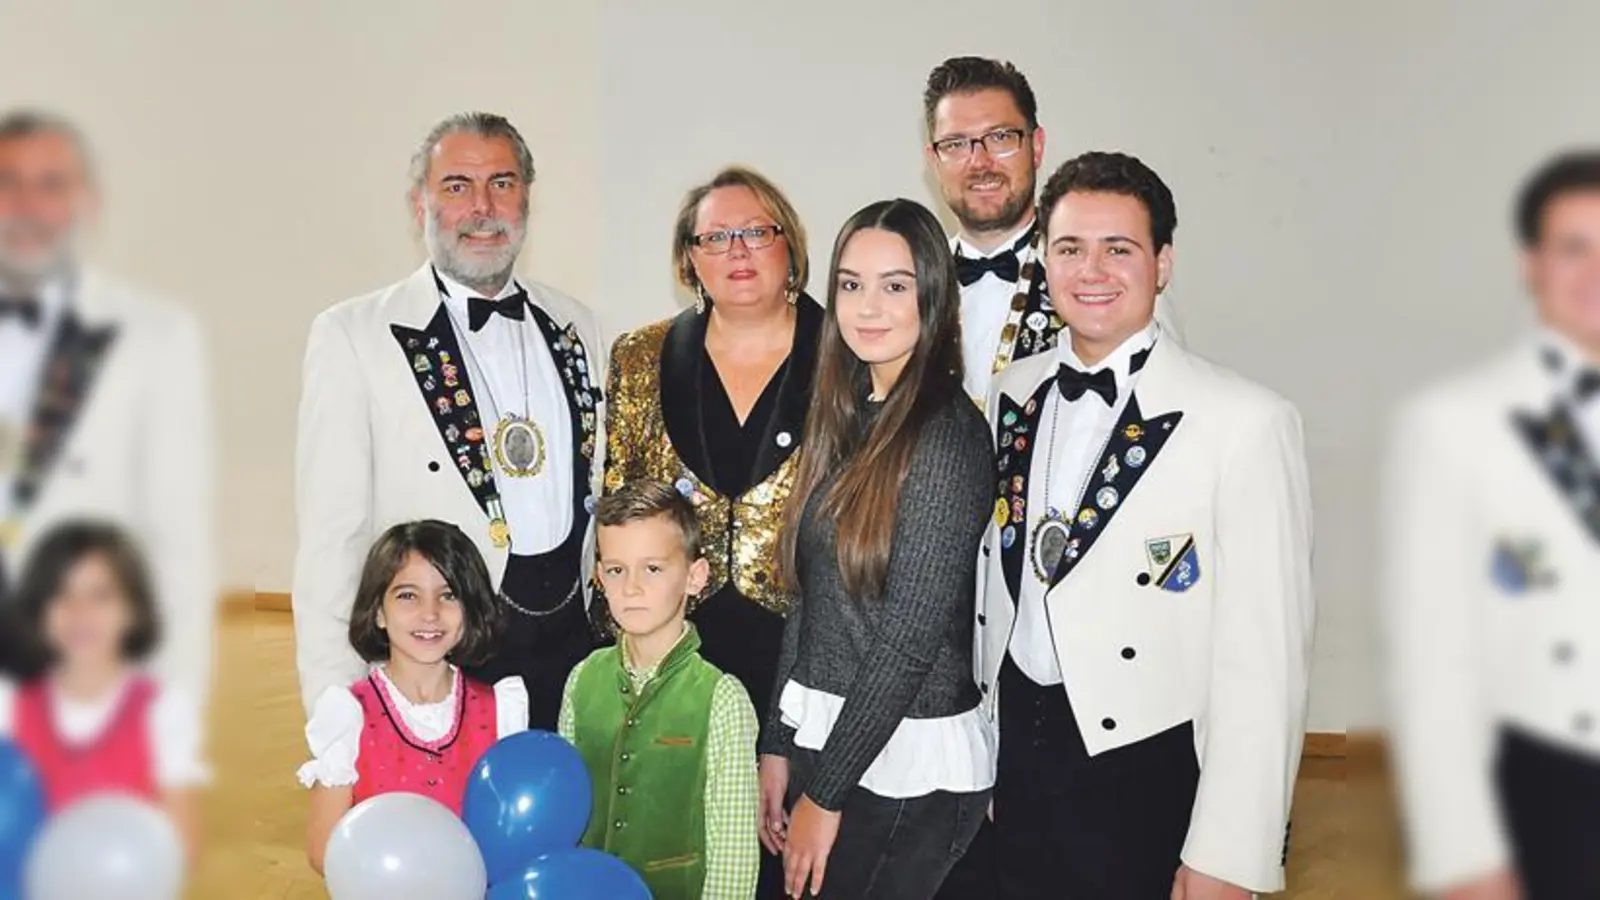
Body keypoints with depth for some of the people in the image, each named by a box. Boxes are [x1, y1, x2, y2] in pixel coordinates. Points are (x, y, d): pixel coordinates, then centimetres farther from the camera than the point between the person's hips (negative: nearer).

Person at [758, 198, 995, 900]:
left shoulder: (947, 434, -15)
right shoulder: (849, 419, 8)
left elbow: (910, 639, -17)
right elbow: (809, 602, 11)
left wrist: (825, 794, -13)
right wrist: (779, 747, 9)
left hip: (907, 763, -7)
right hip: (824, 736, 7)